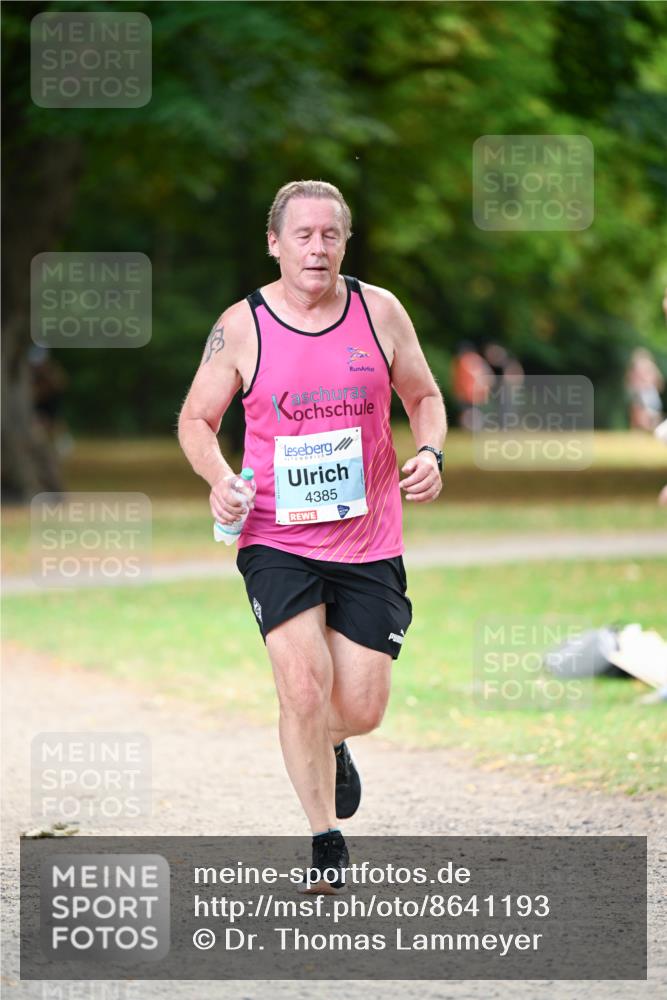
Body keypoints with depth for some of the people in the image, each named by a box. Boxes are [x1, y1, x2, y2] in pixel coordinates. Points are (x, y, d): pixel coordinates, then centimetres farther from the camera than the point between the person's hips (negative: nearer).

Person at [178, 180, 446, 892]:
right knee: (303, 687, -19)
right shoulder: (242, 326, -3)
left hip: (367, 540, 2)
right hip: (276, 540, -2)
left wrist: (429, 454, -6)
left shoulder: (380, 311, 1)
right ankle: (326, 844, -3)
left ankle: (330, 747, 40)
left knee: (361, 710, 1)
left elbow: (423, 396, 14)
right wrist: (218, 478, -13)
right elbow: (196, 419, 7)